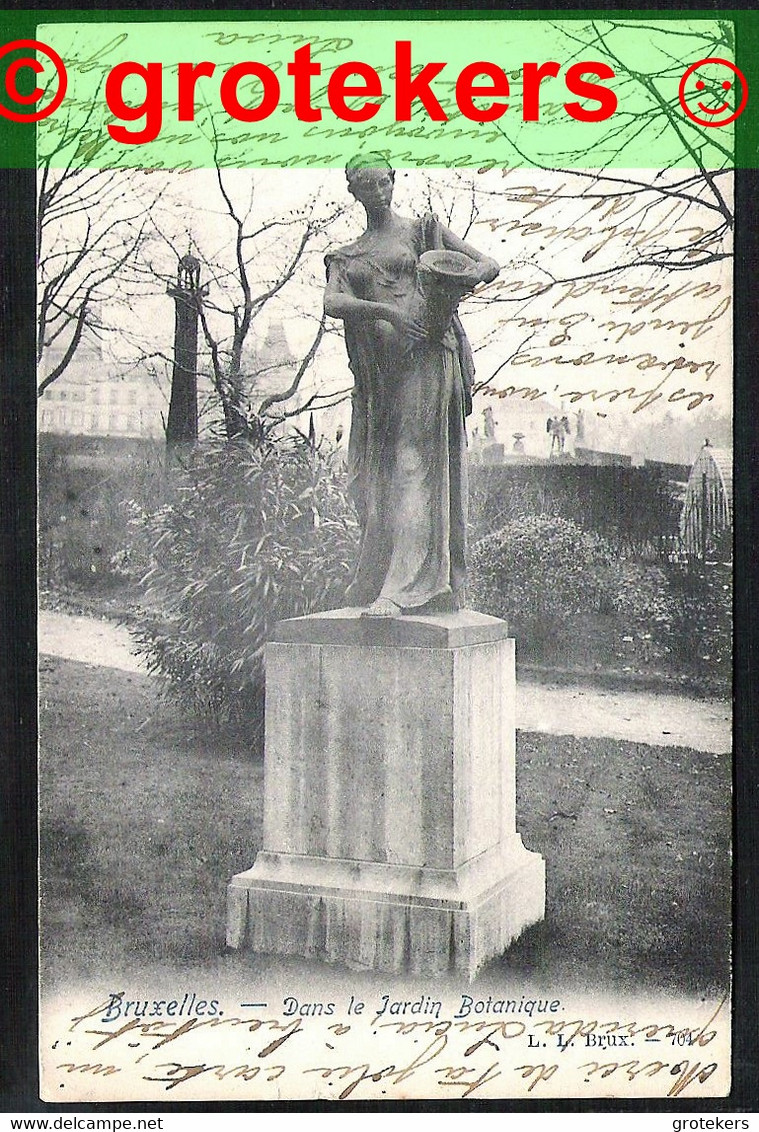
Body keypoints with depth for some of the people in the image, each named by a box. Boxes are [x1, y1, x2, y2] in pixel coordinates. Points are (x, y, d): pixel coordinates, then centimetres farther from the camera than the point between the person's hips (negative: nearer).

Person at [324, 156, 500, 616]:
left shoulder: (423, 230, 13)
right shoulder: (345, 257, 20)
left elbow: (490, 264, 10)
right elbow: (332, 303, 0)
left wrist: (468, 278, -14)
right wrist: (385, 310, -18)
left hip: (424, 358, -4)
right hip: (376, 372, 4)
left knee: (413, 467, -13)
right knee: (371, 476, 2)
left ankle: (401, 589, -21)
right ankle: (373, 582, 9)